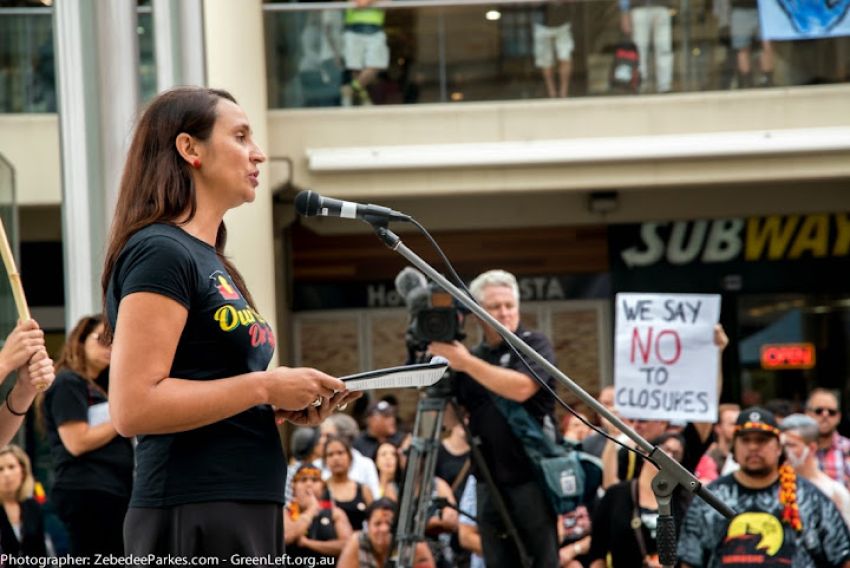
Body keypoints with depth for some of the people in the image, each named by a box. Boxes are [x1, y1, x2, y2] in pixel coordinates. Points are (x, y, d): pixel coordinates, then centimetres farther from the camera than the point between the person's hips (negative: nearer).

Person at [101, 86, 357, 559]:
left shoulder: (209, 260, 19)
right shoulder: (159, 253, -10)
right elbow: (133, 407, -20)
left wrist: (288, 409, 7)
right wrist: (266, 387, -15)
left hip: (247, 512, 10)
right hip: (196, 518, -10)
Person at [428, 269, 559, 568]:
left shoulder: (535, 345, -2)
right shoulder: (473, 356, 14)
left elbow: (521, 388, -21)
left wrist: (466, 363, -21)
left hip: (531, 478, -5)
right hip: (490, 484, 5)